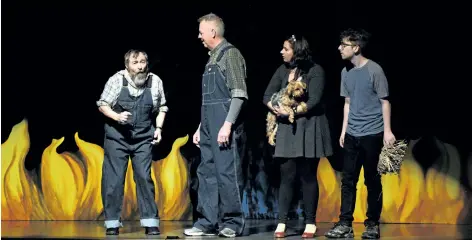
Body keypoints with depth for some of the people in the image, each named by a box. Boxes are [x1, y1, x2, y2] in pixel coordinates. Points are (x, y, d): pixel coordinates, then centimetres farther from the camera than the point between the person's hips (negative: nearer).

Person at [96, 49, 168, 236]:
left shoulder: (155, 81, -4)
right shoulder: (117, 80, -10)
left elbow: (161, 107, 9)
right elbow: (102, 104, -3)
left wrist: (158, 128, -2)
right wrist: (117, 116, -20)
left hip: (143, 138, 1)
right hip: (117, 136, -1)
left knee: (144, 177, 0)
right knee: (114, 178, 0)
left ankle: (150, 222, 5)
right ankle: (112, 223, 8)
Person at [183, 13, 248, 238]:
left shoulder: (231, 54, -8)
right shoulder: (212, 58, 18)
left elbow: (239, 94, -15)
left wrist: (227, 124, -21)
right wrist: (201, 127, 19)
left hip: (224, 127, -9)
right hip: (209, 127, 9)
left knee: (227, 173, -6)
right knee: (207, 173, 9)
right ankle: (208, 222, 13)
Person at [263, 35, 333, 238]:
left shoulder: (315, 70, -5)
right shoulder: (282, 70, 9)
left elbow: (314, 101, -14)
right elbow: (268, 96, 4)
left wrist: (291, 112, -16)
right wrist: (278, 110, -16)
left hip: (308, 128, -4)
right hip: (286, 128, 4)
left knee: (307, 176, 0)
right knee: (287, 175, 1)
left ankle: (310, 223, 6)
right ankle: (282, 223, 1)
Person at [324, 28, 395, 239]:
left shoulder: (374, 70, -9)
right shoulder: (346, 72, 9)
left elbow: (384, 101, -6)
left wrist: (387, 131, -10)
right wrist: (344, 130, 14)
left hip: (372, 134, -6)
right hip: (351, 134, 6)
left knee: (372, 181, 3)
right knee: (348, 180, 3)